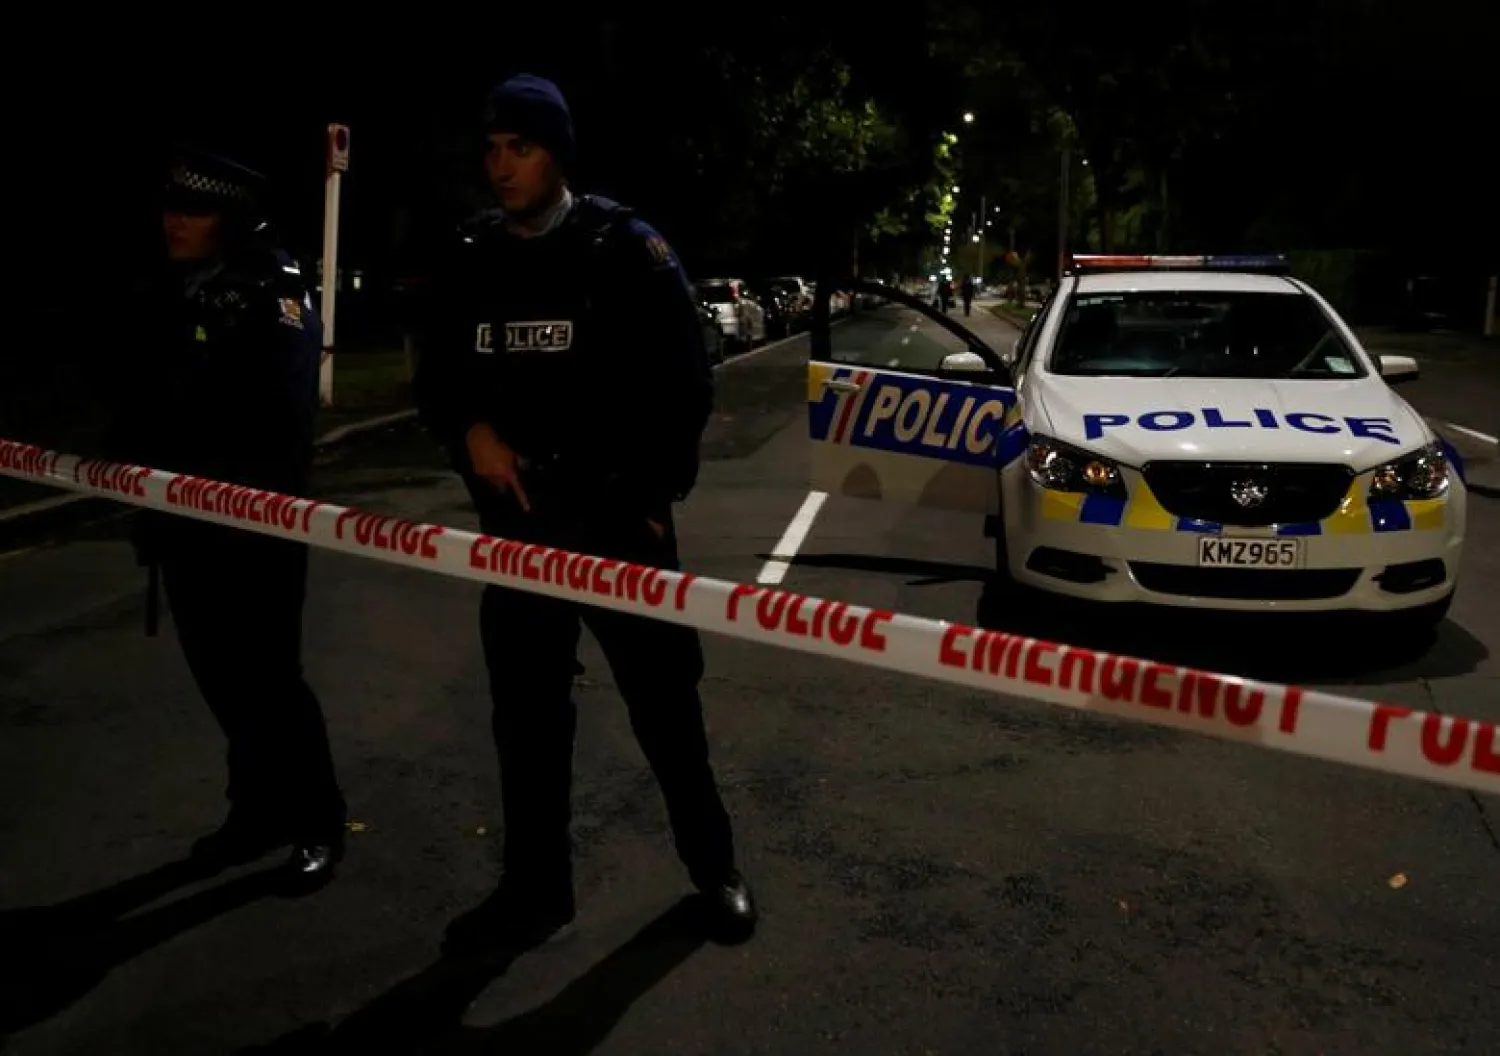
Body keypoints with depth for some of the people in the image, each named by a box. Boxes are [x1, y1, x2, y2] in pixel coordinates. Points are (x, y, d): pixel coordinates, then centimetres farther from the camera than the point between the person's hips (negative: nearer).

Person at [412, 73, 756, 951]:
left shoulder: (628, 251, -5)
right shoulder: (470, 263, 6)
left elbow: (686, 384, -4)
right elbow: (437, 379, 15)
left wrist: (655, 498, -7)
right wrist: (471, 431, -6)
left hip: (619, 520, -4)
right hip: (517, 524, 4)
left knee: (664, 703, 7)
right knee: (526, 712, 10)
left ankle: (714, 865, 27)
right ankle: (536, 889, 26)